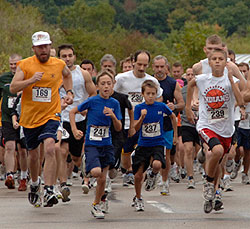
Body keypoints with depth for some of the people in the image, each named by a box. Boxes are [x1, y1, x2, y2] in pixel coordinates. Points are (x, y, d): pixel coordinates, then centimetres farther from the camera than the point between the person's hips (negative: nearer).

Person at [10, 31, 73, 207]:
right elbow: (13, 88, -15)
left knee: (50, 148, -23)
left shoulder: (59, 64, 0)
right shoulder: (25, 65, -6)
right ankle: (35, 183, 43)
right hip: (29, 117, 1)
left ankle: (49, 191, -27)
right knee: (33, 154, 14)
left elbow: (67, 74, 25)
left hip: (51, 115, -1)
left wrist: (69, 92, 11)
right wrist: (30, 80, -29)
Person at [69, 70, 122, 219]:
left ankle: (96, 205, 23)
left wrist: (113, 116, -16)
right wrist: (75, 131, -7)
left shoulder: (114, 103, 2)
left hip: (106, 144, 4)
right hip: (92, 143, -4)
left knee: (102, 179, 4)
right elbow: (72, 112, 3)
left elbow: (119, 128, 3)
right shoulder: (92, 101, -9)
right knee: (96, 172, -27)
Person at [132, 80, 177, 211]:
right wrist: (142, 117, -26)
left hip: (157, 144, -1)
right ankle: (138, 199, 27)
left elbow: (173, 116, 16)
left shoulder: (161, 106, -3)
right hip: (143, 145, 1)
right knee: (138, 176, 1)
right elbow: (136, 128, -9)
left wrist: (175, 135, 19)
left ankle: (153, 175, 5)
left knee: (157, 165, -31)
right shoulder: (139, 108, -3)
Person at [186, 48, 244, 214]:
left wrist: (231, 81, -25)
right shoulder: (202, 79, -6)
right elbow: (191, 84, 20)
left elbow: (241, 102, -21)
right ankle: (209, 183, -7)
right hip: (207, 126, -2)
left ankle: (211, 195, 37)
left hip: (226, 128, 2)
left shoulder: (230, 79, -8)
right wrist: (188, 107, 20)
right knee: (217, 150, -30)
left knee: (217, 162, 15)